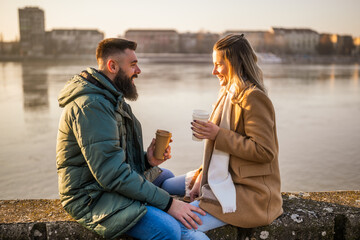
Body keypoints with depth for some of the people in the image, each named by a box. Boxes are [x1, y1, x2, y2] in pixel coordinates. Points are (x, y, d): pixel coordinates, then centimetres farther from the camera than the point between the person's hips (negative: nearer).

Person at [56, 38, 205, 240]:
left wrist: (147, 159, -5)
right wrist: (168, 203, -25)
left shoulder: (112, 99, 12)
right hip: (92, 198, -11)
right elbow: (111, 174, -27)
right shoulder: (90, 105, -22)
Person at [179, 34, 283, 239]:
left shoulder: (253, 97, -16)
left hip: (251, 194, -9)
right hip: (228, 183, 9)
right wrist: (202, 178, 7)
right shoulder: (230, 95, 14)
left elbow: (264, 151, -21)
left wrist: (218, 135, -21)